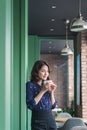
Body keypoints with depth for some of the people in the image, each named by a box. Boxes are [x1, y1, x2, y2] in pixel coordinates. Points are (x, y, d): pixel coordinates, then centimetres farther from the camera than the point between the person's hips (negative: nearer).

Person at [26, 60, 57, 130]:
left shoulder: (47, 85, 11)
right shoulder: (30, 85, -4)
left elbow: (53, 105, 11)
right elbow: (30, 105, -16)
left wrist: (52, 91, -2)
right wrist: (43, 91, -15)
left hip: (51, 118, 5)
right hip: (38, 120, -5)